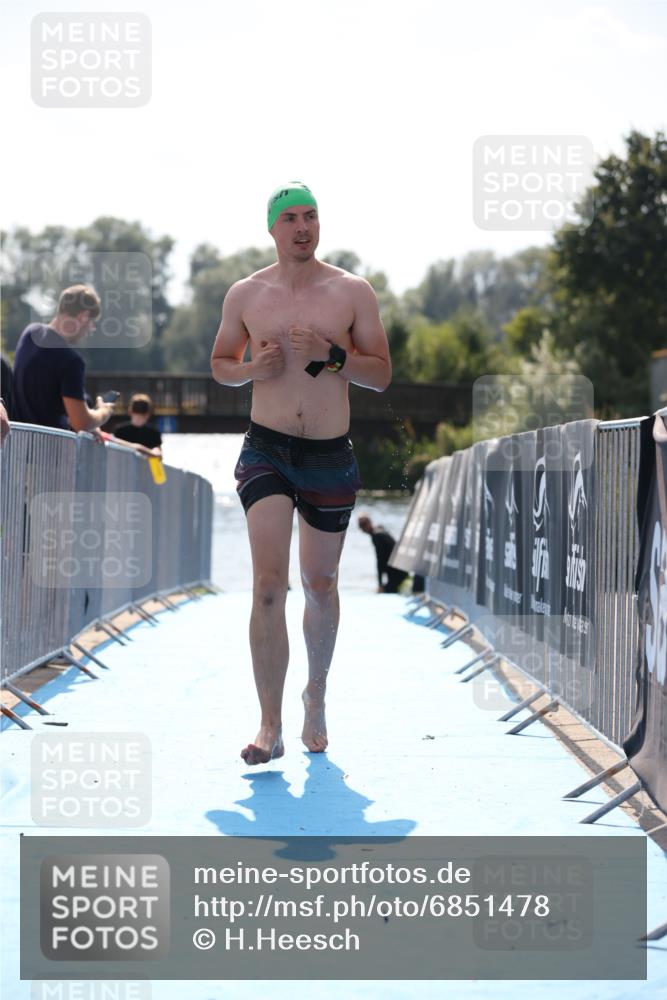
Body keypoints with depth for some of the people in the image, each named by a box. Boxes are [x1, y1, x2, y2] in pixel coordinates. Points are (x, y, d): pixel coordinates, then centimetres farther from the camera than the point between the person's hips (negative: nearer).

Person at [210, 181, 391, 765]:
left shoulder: (353, 292, 0)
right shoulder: (245, 295, 4)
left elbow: (382, 374, 0)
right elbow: (221, 364, 15)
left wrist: (330, 353, -18)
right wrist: (251, 369, -8)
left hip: (331, 455, 1)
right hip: (266, 452, -1)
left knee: (320, 584, 13)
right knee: (269, 584, -14)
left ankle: (317, 695, 37)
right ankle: (270, 727, -14)